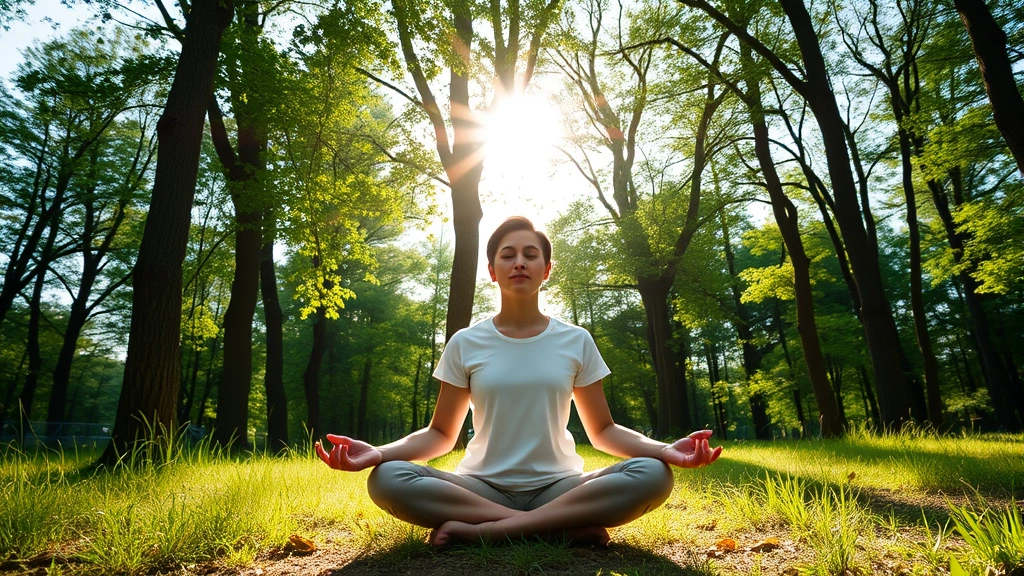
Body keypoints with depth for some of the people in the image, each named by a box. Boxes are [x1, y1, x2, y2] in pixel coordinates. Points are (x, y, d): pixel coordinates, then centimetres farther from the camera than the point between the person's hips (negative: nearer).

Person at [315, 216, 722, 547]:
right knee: (387, 479, -28)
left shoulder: (576, 341, 2)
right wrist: (377, 452, -16)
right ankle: (566, 525, -22)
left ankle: (479, 529, -24)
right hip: (482, 486, 0)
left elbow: (602, 430, 5)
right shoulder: (465, 344, 1)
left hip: (557, 486, 1)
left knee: (652, 474, -27)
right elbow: (441, 434, 3)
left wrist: (663, 448, -15)